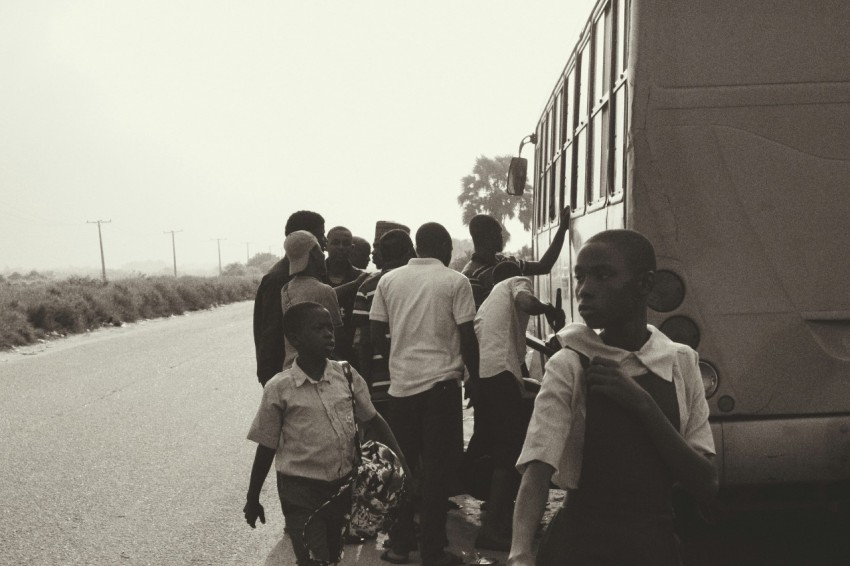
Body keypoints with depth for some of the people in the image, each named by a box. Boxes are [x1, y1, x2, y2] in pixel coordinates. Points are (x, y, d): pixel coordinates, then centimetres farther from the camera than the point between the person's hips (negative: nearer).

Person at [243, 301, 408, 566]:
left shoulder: (347, 376, -4)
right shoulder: (279, 389, -13)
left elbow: (373, 420, 7)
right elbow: (266, 447, -3)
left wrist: (400, 462, 0)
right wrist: (252, 499, 5)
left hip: (343, 486, 4)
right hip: (301, 490, -4)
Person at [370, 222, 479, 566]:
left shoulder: (389, 281, 6)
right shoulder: (455, 282, -4)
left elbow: (376, 337, 5)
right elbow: (467, 337, -5)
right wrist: (474, 378, 7)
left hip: (401, 383, 4)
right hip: (441, 383, -3)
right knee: (438, 469, 5)